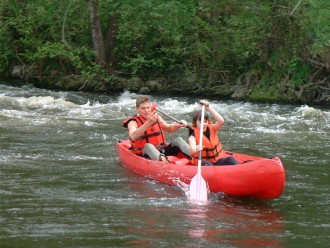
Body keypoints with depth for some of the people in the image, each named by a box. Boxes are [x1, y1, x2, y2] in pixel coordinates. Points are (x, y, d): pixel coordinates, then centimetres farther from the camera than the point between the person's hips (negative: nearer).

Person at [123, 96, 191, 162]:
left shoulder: (156, 117, 10)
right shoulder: (133, 122, -8)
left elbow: (168, 128, 21)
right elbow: (133, 137, -29)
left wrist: (179, 125, -2)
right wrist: (148, 123, -41)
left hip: (161, 151, 6)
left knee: (178, 140, -8)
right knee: (148, 146, -36)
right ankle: (162, 161, -65)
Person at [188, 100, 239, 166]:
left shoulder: (212, 128, 5)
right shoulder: (193, 134, -7)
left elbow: (221, 121, -16)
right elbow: (192, 148, -27)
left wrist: (209, 108, -19)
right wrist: (196, 149, -54)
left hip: (217, 159, 4)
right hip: (203, 161, -4)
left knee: (230, 160, -23)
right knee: (207, 165, -36)